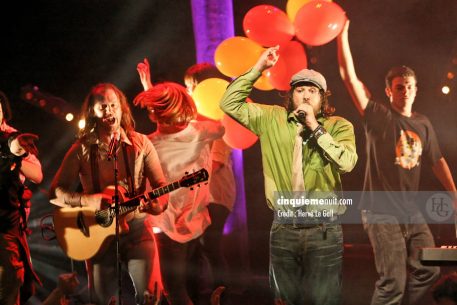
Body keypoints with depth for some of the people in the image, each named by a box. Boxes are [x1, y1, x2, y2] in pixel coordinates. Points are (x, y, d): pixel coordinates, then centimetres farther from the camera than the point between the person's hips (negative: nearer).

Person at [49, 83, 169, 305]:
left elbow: (160, 185, 3)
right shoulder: (82, 150, -1)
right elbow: (56, 191, -1)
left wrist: (158, 204, -19)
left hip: (136, 226, 0)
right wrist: (88, 200, -17)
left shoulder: (140, 143, 2)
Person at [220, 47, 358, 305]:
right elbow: (229, 103, 3)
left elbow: (347, 163, -17)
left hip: (324, 229, -2)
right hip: (284, 228, 2)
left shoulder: (339, 126, 1)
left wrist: (315, 127, -15)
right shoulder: (272, 120, 8)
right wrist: (258, 68, -3)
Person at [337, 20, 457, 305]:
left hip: (411, 212, 6)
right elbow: (350, 78, -13)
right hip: (381, 212, -6)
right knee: (393, 282, -10)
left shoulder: (423, 123, 9)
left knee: (428, 271, 7)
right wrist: (343, 36, -17)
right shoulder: (378, 116, -6)